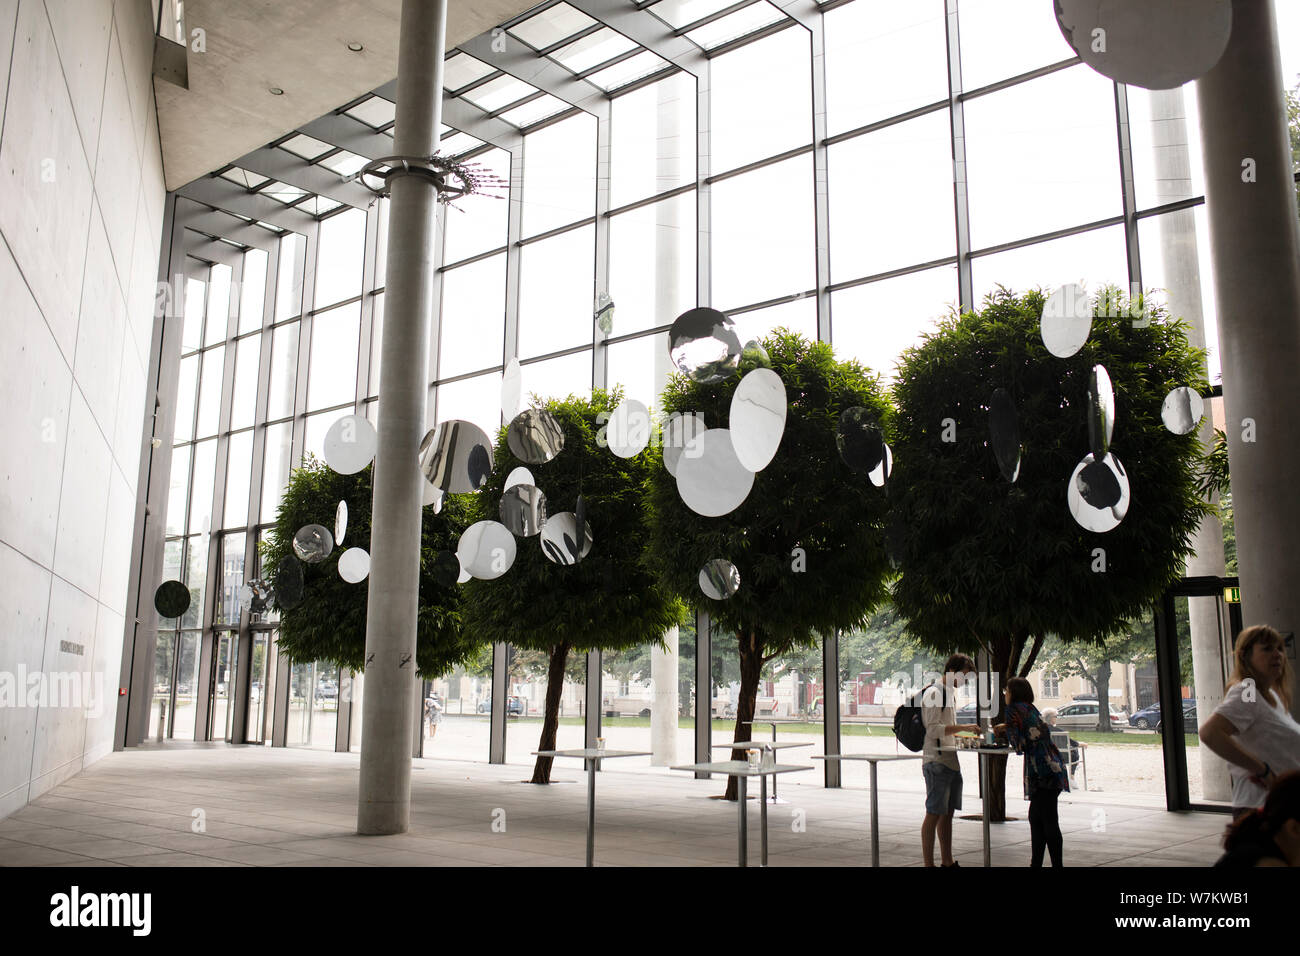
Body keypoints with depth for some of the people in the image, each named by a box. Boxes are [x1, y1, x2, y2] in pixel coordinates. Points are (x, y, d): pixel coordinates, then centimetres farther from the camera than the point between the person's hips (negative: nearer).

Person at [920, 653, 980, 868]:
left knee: (948, 813, 12)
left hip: (951, 761, 10)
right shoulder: (933, 693, -12)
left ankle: (947, 861, 19)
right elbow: (933, 729, -19)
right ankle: (929, 863, -4)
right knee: (934, 814, -7)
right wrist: (963, 727, -21)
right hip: (936, 762, -10)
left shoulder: (950, 693, 18)